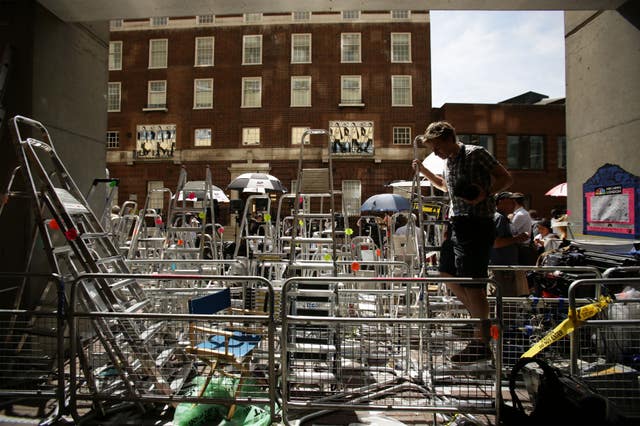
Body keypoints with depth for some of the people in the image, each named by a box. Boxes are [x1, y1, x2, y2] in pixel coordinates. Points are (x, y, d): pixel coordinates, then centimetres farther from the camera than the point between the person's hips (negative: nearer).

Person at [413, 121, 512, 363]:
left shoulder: (476, 153, -7)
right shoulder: (448, 163, 16)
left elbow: (505, 178, -7)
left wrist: (485, 194, -24)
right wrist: (424, 171, 20)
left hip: (476, 225, -9)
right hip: (456, 224, 9)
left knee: (471, 284, -8)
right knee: (448, 273, 17)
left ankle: (482, 344, 5)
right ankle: (480, 318, 34)